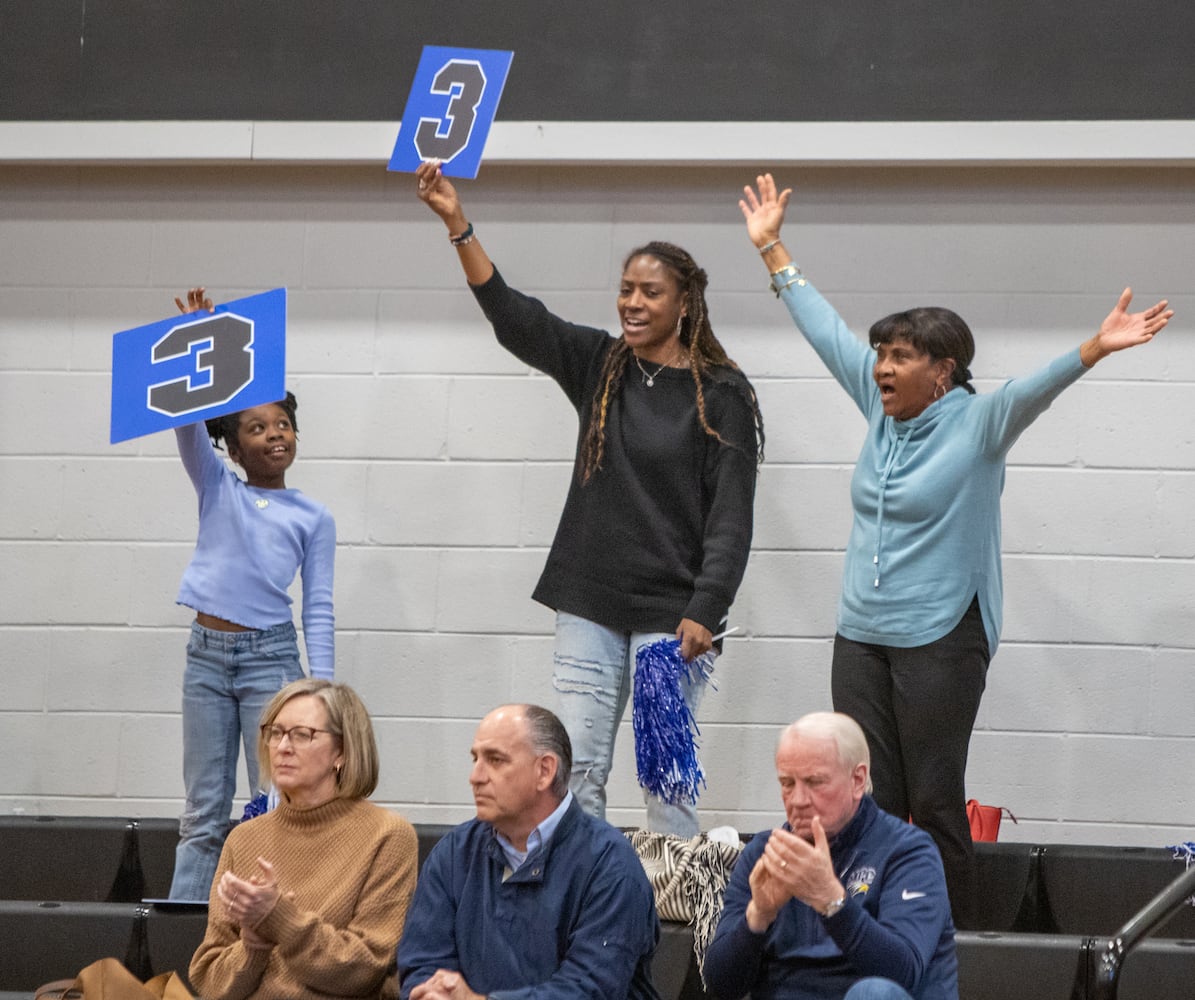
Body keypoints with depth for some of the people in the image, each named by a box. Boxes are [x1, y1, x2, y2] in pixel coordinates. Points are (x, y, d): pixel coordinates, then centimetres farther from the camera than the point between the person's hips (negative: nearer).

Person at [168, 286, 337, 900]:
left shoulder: (313, 517, 6)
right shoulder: (217, 489, 9)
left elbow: (318, 608, 3)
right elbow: (188, 420, -5)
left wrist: (321, 688, -5)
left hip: (270, 654, -2)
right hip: (207, 653, 2)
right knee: (203, 812, 5)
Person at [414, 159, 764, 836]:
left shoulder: (720, 394, -5)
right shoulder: (599, 366, 9)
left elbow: (731, 515, -8)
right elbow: (512, 315, 0)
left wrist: (705, 612, -17)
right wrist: (458, 223, -10)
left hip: (670, 612, -5)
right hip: (592, 603, 5)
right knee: (577, 769, 2)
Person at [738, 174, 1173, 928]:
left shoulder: (977, 424, -8)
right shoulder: (883, 410, 8)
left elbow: (1037, 386, -25)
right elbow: (826, 331, 16)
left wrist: (1097, 348, -43)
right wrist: (771, 248, 22)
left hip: (940, 639, -6)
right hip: (862, 636, 6)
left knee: (936, 802, -4)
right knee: (870, 801, 5)